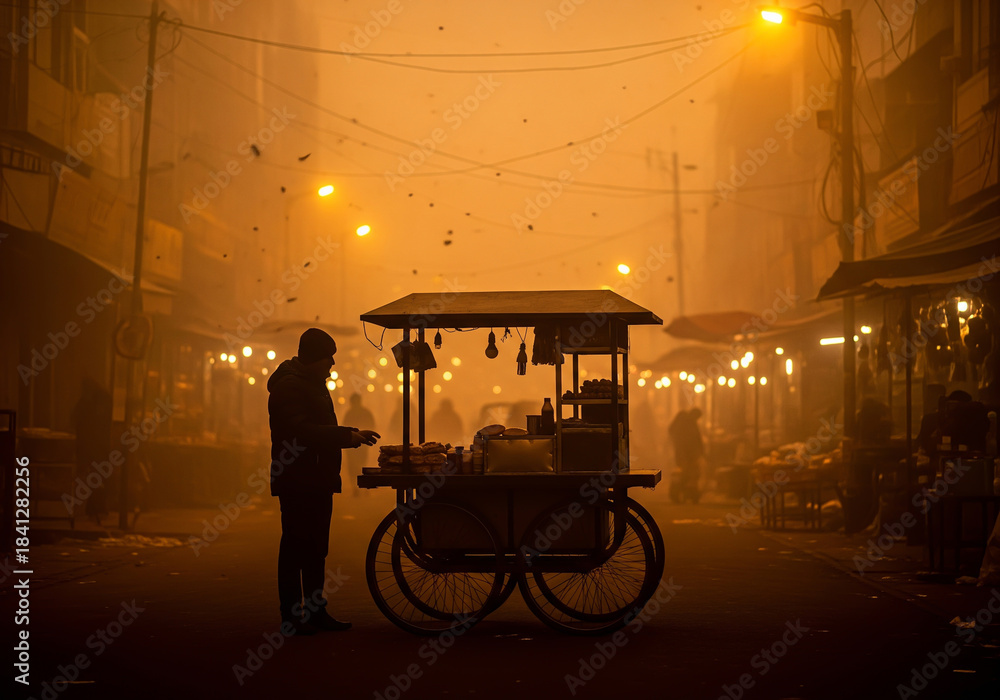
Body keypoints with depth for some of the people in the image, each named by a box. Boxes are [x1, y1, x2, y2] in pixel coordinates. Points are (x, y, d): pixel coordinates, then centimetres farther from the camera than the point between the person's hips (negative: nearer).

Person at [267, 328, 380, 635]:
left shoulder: (313, 383, 19)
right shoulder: (289, 386, -14)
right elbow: (303, 431, -25)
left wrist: (352, 435, 12)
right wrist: (349, 436, -23)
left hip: (317, 480, 10)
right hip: (296, 481, -10)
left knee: (316, 548, 11)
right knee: (295, 546, -5)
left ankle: (316, 611, 16)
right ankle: (290, 616, -1)